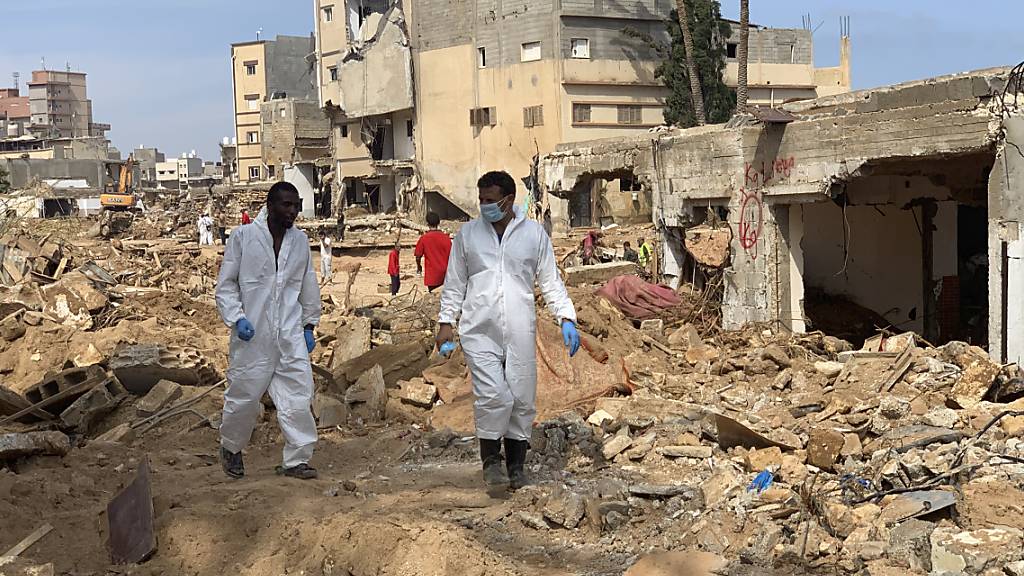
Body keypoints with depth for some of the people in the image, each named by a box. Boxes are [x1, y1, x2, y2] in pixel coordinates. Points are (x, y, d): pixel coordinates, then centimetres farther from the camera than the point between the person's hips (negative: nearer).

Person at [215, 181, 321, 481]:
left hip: (291, 334, 3)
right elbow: (226, 283, -1)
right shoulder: (243, 236, -5)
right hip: (253, 334, -3)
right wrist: (236, 318, -12)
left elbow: (308, 285, 17)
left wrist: (310, 324, 15)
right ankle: (231, 448, 33)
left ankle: (297, 460, 4)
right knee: (244, 395, 8)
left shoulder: (300, 240, 7)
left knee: (298, 395, -4)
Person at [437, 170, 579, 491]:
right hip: (479, 331, -1)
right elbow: (455, 282, 13)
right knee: (493, 396, -14)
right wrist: (446, 322, 7)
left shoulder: (534, 233, 6)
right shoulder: (468, 234, 8)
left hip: (520, 332, 1)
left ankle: (516, 466, 19)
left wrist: (566, 319, -2)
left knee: (522, 400, 4)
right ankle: (490, 460, 5)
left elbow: (551, 282, 8)